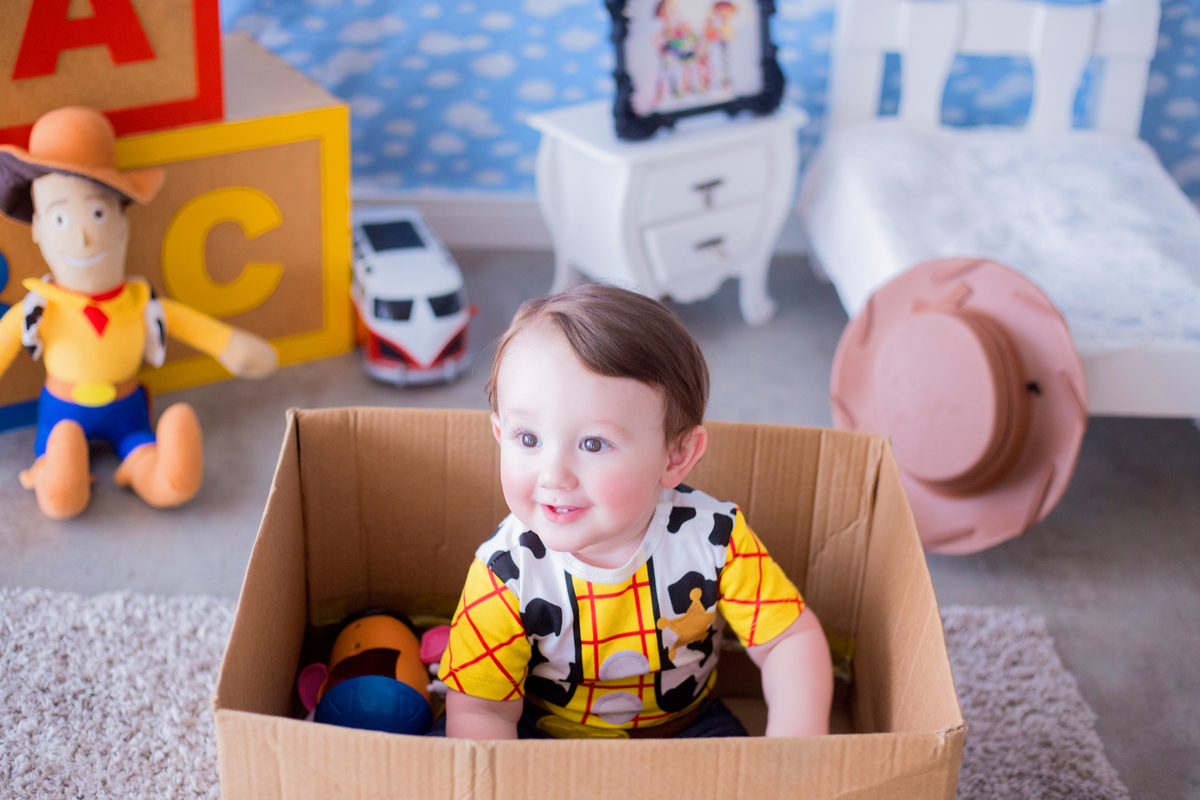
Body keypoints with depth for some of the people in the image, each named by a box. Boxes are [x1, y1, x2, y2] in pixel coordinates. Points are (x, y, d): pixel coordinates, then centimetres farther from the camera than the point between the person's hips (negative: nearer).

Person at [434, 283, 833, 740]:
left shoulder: (713, 536, -21)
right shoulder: (506, 571, -24)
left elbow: (792, 639, -12)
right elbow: (481, 712, -19)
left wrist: (795, 741, -29)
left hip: (684, 726, 3)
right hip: (546, 734, -3)